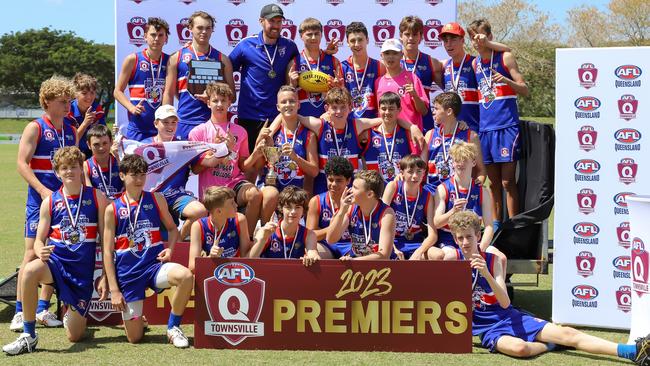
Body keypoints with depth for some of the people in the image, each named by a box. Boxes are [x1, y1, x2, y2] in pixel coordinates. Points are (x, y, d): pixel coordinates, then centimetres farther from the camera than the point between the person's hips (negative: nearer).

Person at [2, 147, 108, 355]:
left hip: (83, 269, 0)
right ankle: (28, 337, -22)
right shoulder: (50, 202, 2)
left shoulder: (96, 198, -1)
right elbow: (39, 240, 5)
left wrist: (105, 277, -2)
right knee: (29, 271, -37)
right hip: (55, 261, 1)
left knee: (74, 336, 0)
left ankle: (71, 312, 39)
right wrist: (40, 252, -20)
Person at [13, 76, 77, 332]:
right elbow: (22, 163, -10)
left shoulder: (71, 131, 13)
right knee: (33, 253, -9)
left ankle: (42, 309, 15)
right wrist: (43, 190, -20)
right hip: (40, 198, -6)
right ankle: (20, 312, -6)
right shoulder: (35, 128, -4)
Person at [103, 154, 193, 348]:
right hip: (128, 272, -1)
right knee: (134, 337, -1)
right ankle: (134, 317, 38)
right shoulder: (113, 209, -1)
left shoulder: (156, 199, 3)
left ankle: (173, 327, -10)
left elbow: (172, 228, 18)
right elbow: (108, 252, 0)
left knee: (186, 276, -34)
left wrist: (170, 248, -4)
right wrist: (113, 289, -6)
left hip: (154, 264, 1)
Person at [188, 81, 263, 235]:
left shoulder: (240, 132, 13)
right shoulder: (198, 132, 7)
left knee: (254, 193, -31)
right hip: (210, 188, -1)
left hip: (235, 184, 1)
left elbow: (243, 166, 10)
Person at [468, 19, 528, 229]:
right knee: (493, 182, 10)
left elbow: (524, 90, -3)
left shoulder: (505, 58, -2)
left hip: (506, 127, -5)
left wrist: (507, 80, -21)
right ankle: (496, 227, 18)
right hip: (485, 127, 5)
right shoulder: (475, 63, 12)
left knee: (507, 181, -7)